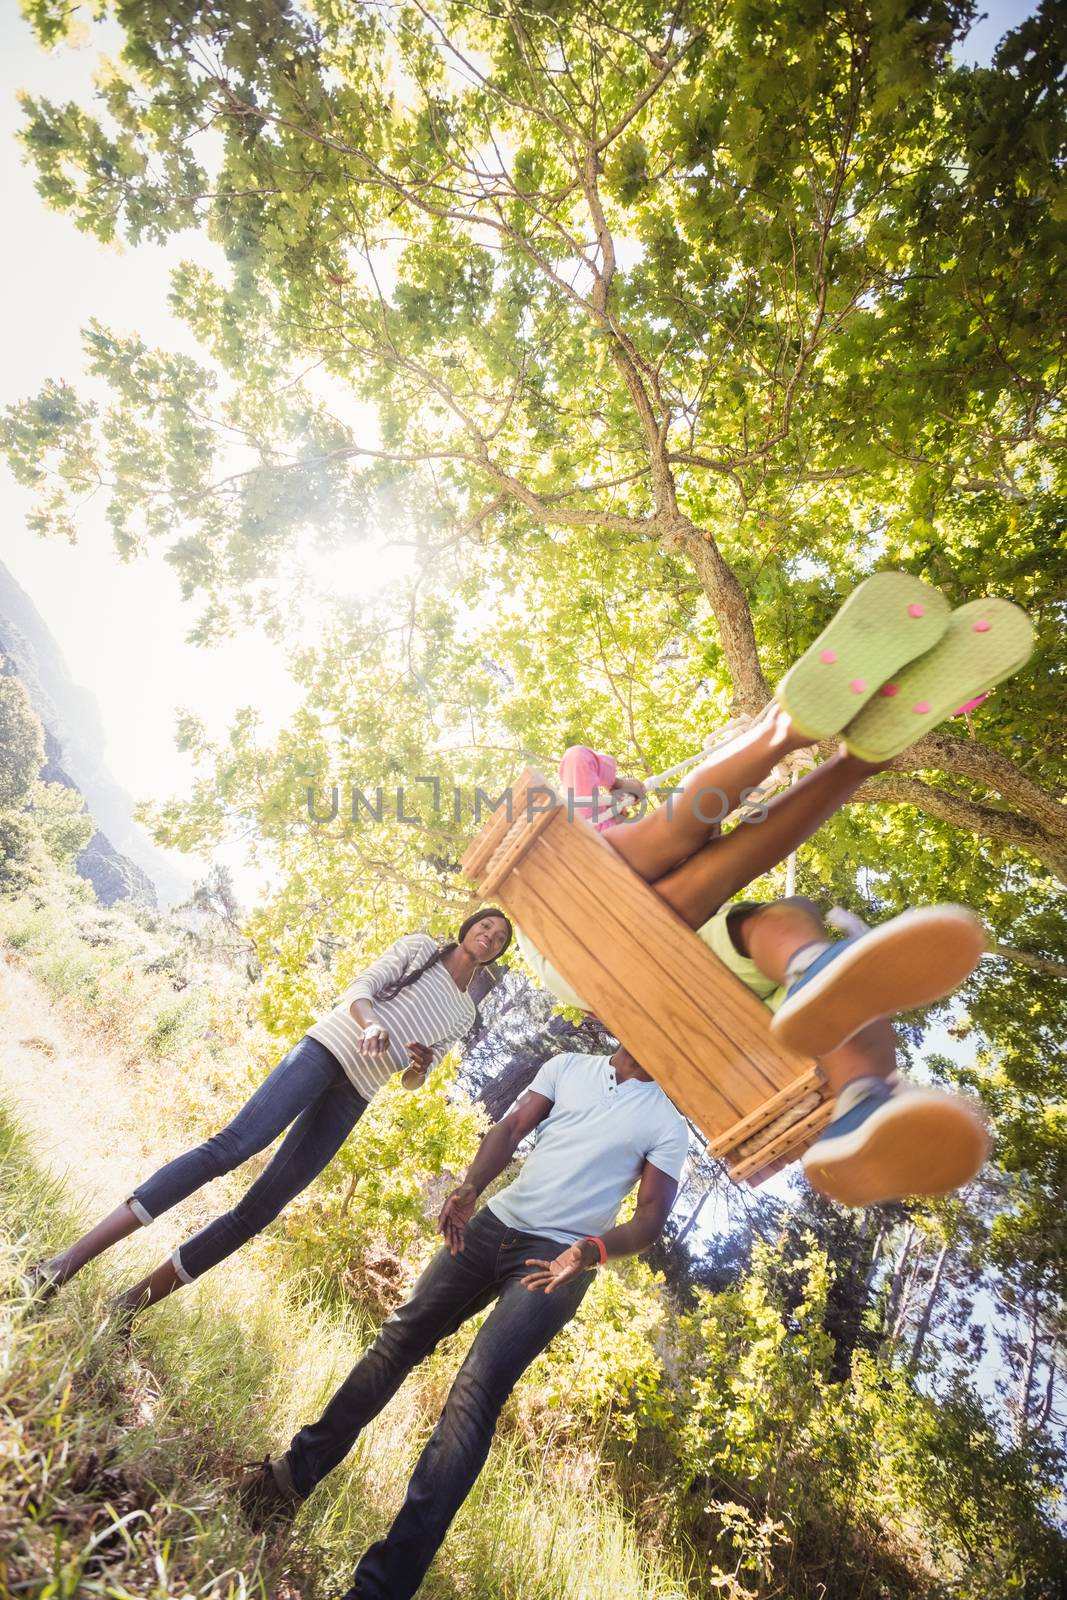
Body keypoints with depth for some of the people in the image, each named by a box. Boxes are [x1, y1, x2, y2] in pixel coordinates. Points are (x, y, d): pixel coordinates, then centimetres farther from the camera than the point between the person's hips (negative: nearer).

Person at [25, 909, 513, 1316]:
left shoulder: (465, 1015, 20)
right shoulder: (419, 947, 11)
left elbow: (415, 1079, 18)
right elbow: (359, 989, -1)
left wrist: (420, 1067, -7)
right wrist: (373, 1023, -23)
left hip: (354, 1097, 4)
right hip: (326, 1050, -3)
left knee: (258, 1211, -3)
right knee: (231, 1146, -21)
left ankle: (132, 1302, 4)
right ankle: (74, 1255, -19)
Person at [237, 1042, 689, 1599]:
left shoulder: (666, 1122, 1)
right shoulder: (569, 1066, 8)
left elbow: (653, 1214, -2)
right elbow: (512, 1128, 1)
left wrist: (592, 1250, -21)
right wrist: (470, 1186, -17)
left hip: (555, 1258, -3)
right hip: (495, 1222, 4)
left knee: (475, 1393, -14)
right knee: (398, 1338, 6)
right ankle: (294, 1475, 24)